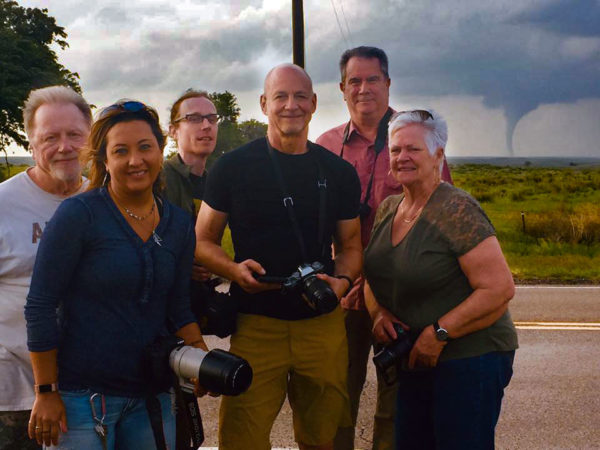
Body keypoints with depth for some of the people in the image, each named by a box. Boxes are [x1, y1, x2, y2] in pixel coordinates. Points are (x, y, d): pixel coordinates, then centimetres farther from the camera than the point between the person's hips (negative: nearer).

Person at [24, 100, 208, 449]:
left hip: (150, 395, 5)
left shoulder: (179, 224, 6)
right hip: (81, 397, -5)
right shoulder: (78, 215, -11)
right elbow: (40, 308, -10)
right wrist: (46, 393, -11)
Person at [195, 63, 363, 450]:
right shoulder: (233, 167, -1)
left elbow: (350, 245, 13)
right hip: (255, 325, -3)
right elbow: (204, 240, 4)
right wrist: (234, 270, -17)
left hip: (323, 323, 3)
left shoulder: (339, 172, 7)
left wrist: (342, 280, -8)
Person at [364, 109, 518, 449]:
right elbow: (374, 275, 19)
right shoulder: (388, 209, 8)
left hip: (469, 358, -7)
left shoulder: (456, 211, -16)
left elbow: (500, 288, -21)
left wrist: (439, 333, -20)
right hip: (414, 361, 8)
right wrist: (378, 312, -2)